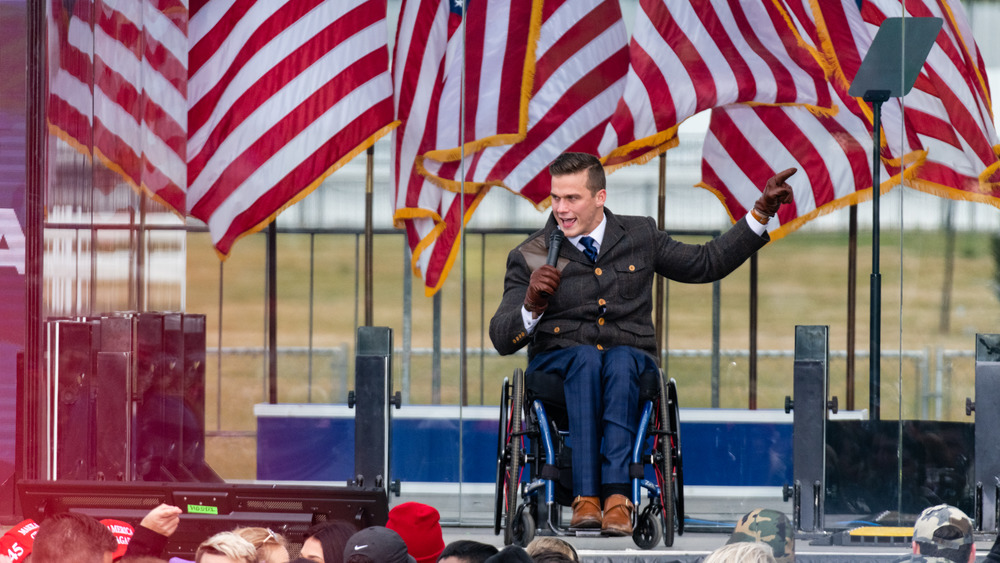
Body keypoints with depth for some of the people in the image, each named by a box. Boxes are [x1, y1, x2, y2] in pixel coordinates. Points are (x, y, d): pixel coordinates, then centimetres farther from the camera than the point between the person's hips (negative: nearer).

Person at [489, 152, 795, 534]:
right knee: (587, 356, -36)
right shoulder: (530, 257, 6)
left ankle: (617, 495, -49)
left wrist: (762, 213, 17)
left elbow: (707, 263, 21)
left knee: (621, 360, -35)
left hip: (631, 363, 1)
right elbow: (502, 339, 2)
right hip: (557, 366, -1)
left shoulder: (639, 237, 13)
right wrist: (532, 305, -18)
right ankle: (586, 498, -47)